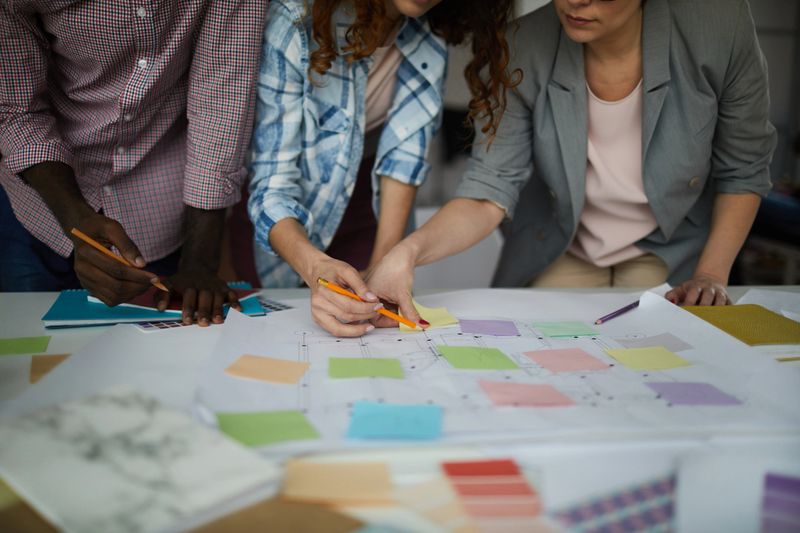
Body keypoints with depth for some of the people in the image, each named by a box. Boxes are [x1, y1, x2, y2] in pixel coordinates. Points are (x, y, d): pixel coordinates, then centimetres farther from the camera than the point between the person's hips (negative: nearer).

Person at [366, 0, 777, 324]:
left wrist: (711, 275, -17)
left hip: (669, 256, 0)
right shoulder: (527, 47, -22)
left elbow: (743, 171, -8)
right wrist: (409, 251, -41)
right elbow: (489, 192, -23)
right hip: (560, 255, 1)